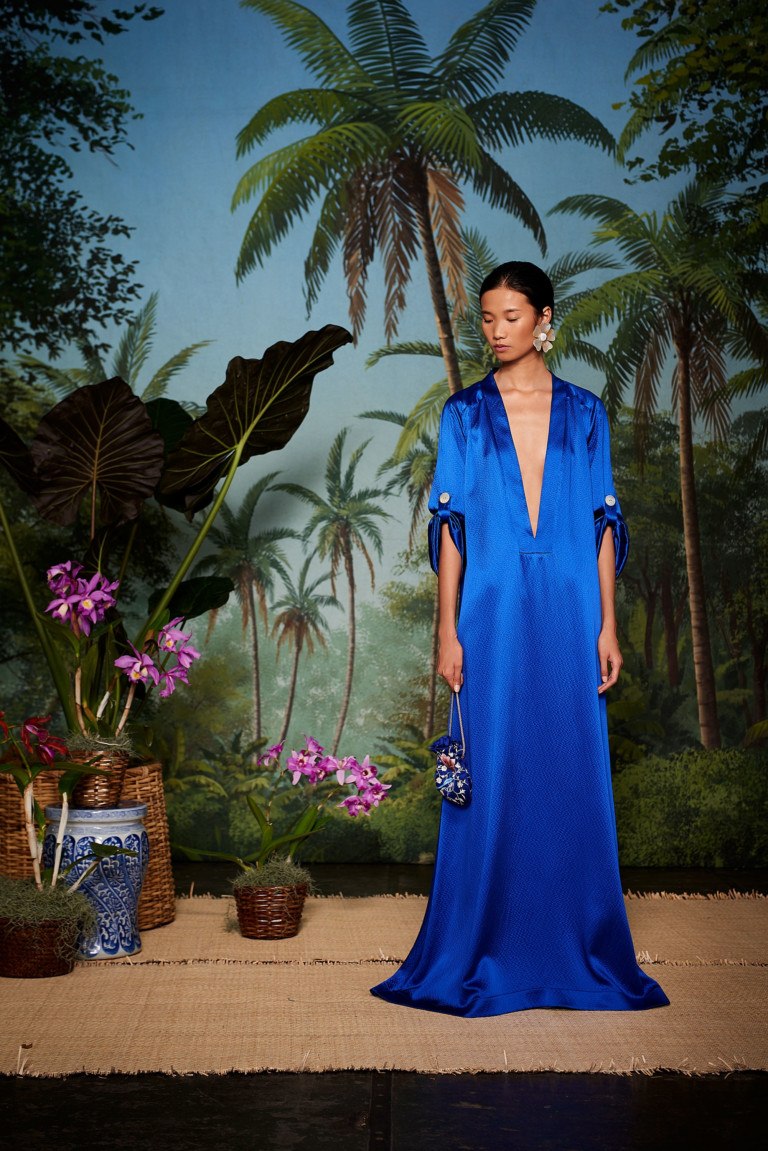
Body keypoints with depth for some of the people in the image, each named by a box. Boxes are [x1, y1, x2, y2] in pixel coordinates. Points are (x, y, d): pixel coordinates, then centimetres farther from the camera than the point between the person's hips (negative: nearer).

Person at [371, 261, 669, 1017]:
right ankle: (487, 954, 14)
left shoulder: (584, 413, 8)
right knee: (492, 778, 1)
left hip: (568, 615, 1)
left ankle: (579, 950, 19)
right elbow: (450, 524, 2)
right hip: (493, 616, -1)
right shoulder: (464, 414, 5)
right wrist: (447, 631, -5)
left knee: (575, 777, 5)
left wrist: (608, 626, 0)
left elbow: (603, 523, 7)